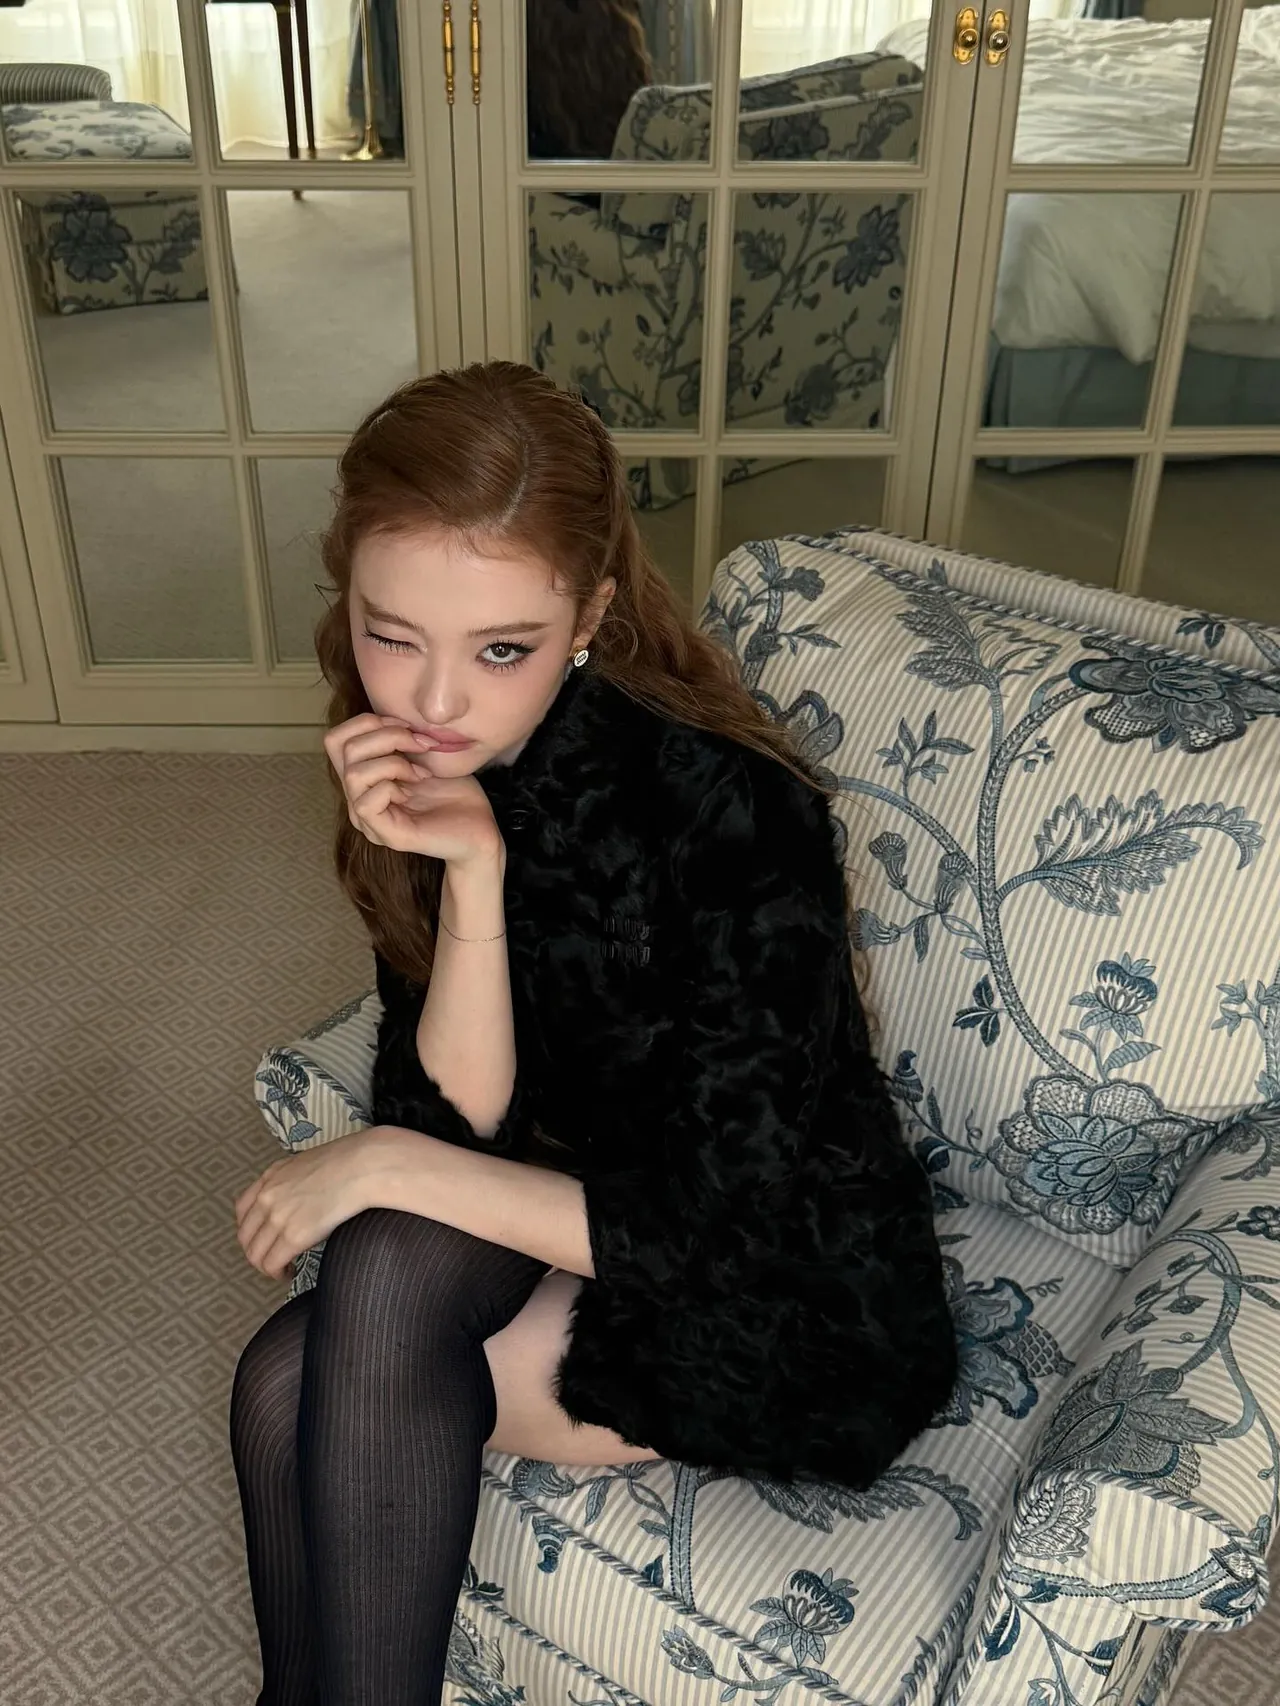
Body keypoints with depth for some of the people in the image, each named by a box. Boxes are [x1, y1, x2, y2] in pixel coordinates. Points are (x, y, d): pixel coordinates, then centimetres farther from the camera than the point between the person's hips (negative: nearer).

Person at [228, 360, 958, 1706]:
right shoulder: (424, 776, -9)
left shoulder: (728, 813, -27)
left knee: (389, 1279, -24)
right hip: (594, 1219, 5)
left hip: (795, 1309, -5)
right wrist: (471, 873, -28)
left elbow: (720, 1229, -24)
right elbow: (457, 1124, -13)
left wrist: (388, 1168, -22)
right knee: (288, 1378, -19)